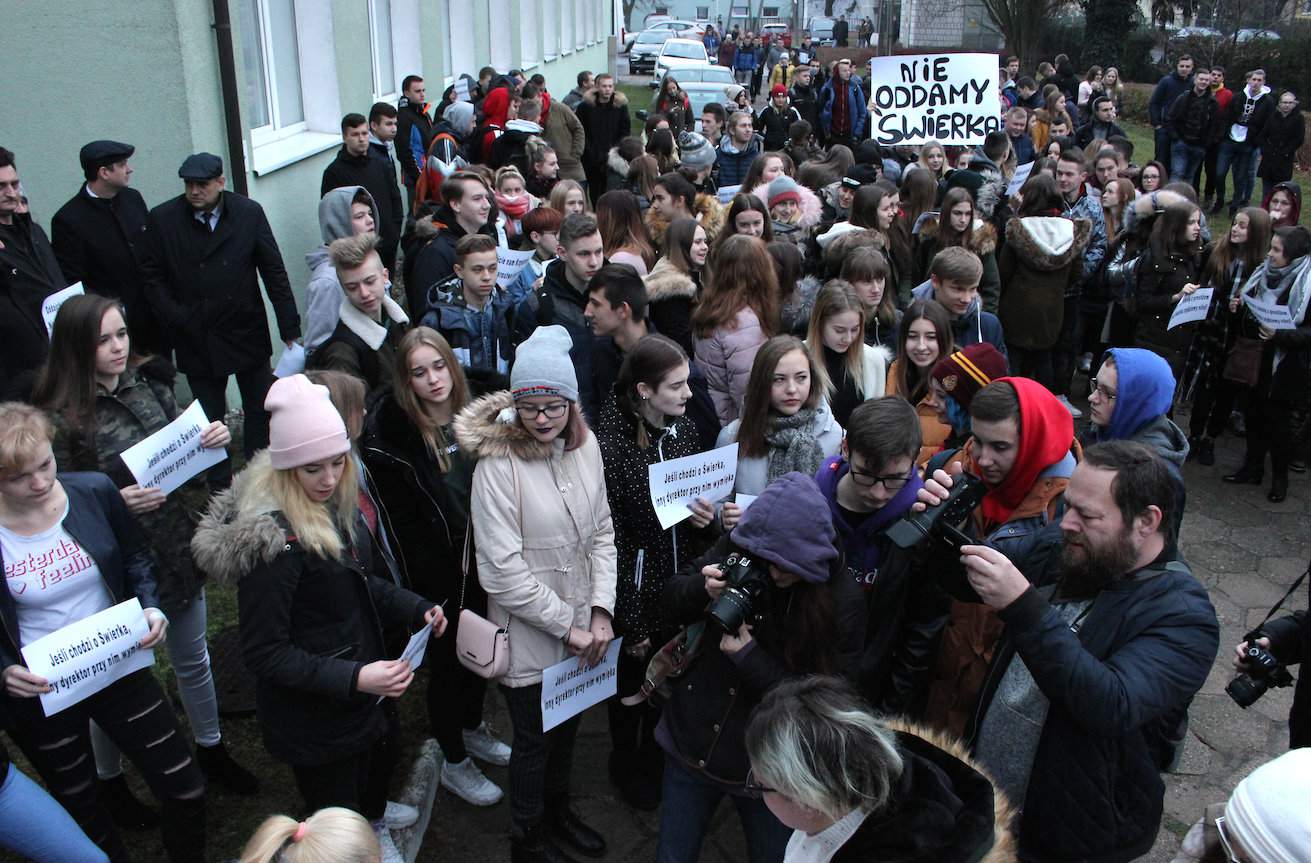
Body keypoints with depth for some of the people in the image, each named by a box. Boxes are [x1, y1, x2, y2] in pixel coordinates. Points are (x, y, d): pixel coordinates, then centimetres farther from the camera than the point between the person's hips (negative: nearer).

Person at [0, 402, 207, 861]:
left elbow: (137, 559, 3)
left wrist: (150, 606, -14)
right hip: (39, 695, -1)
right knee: (83, 815, 20)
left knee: (186, 791, 8)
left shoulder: (94, 492, -14)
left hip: (119, 672, 2)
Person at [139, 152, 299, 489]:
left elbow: (274, 272, -4)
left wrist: (290, 328, -6)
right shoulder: (162, 219, -6)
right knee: (210, 418, 10)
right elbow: (153, 276, 0)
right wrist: (177, 319, -10)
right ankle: (221, 490, 24)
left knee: (260, 410, 12)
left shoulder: (249, 212, -6)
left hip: (248, 333, 1)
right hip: (196, 338, 0)